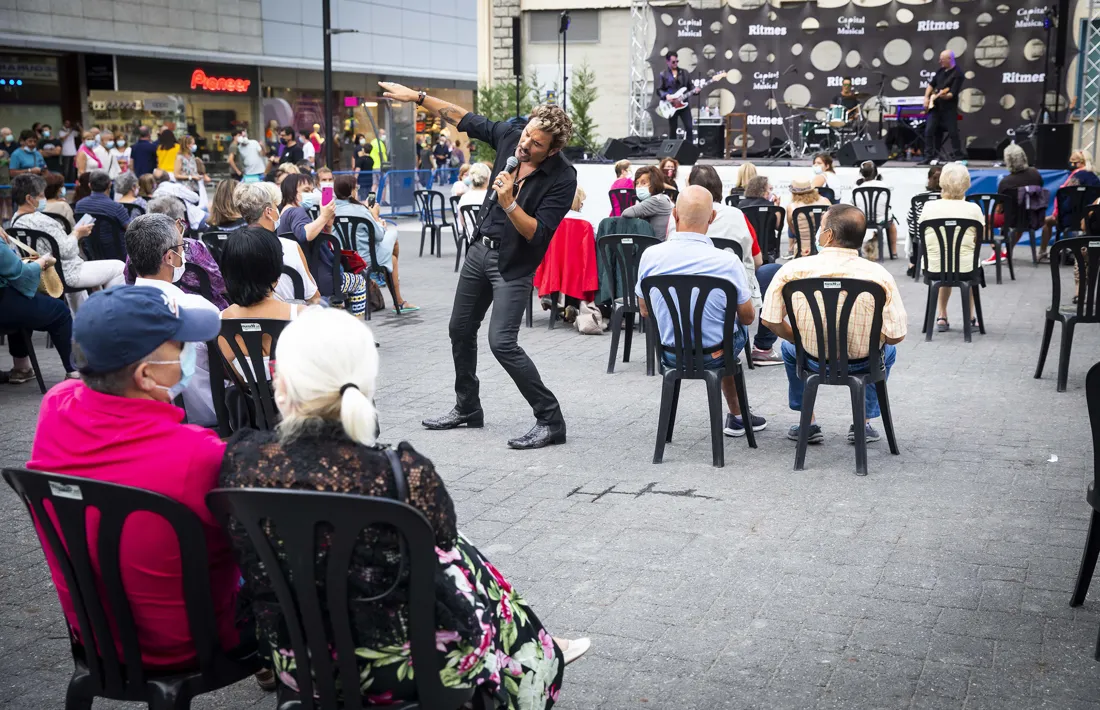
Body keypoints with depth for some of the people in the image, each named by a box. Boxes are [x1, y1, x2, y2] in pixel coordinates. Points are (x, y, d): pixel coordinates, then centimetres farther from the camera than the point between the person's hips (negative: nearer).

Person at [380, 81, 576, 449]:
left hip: (514, 263, -7)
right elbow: (464, 119, 9)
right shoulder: (509, 136, -7)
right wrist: (417, 96, 10)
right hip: (481, 249, 7)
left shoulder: (562, 179, -22)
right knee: (460, 330, 16)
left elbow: (537, 234, -23)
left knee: (502, 343, -16)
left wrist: (509, 203, -35)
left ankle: (550, 421, -6)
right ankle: (467, 408, 35)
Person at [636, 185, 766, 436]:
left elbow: (644, 311, 1)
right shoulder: (727, 261, -24)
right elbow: (748, 317, -10)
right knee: (740, 328, 33)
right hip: (714, 356, -3)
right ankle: (736, 415, 47)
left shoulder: (650, 256, -16)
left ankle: (736, 414, 47)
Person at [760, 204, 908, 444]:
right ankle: (862, 424, 33)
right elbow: (896, 336, -16)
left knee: (789, 346, 36)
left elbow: (769, 320, -9)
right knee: (888, 350, 36)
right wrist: (869, 341, 7)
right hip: (863, 364, 0)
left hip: (813, 361, 0)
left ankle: (808, 424, 37)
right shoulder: (879, 275, -21)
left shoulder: (792, 270, -19)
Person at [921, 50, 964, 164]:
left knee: (952, 132, -3)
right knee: (929, 131, 0)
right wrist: (926, 98, 4)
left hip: (949, 108, -6)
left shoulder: (958, 74, -12)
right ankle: (929, 156, 5)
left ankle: (957, 156, 8)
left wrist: (942, 96, -37)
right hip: (935, 106, 7)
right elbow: (931, 84, 17)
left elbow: (953, 93, -20)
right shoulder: (940, 70, 10)